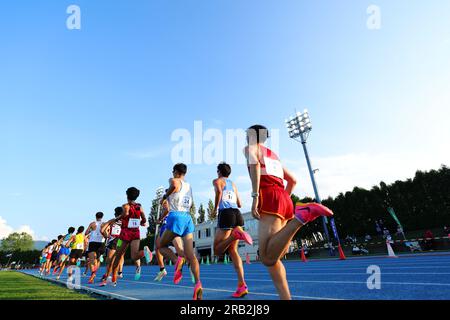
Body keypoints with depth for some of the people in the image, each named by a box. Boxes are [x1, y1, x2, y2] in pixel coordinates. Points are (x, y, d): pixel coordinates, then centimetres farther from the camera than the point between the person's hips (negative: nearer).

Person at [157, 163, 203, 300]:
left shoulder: (174, 180, 5)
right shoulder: (189, 186, 24)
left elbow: (174, 185, -22)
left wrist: (164, 196, -6)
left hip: (176, 217, -6)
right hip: (188, 218, 6)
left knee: (160, 246, 13)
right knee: (190, 254, -2)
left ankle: (178, 259, -16)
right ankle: (198, 283, -22)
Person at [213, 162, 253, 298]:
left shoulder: (217, 181, 10)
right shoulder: (233, 184, 26)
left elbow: (219, 191, -14)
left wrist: (215, 208, -2)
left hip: (226, 213, -6)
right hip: (237, 214, 6)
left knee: (217, 250, 2)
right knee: (233, 250, 6)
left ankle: (234, 235, -27)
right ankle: (242, 285, -7)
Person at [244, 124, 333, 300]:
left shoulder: (250, 147, 12)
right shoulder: (273, 154, 31)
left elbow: (254, 162, -13)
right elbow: (292, 180, 32)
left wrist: (255, 196, -20)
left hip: (269, 198, -8)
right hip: (284, 199, 8)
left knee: (268, 258, -20)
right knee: (274, 256, 9)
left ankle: (302, 216, -28)